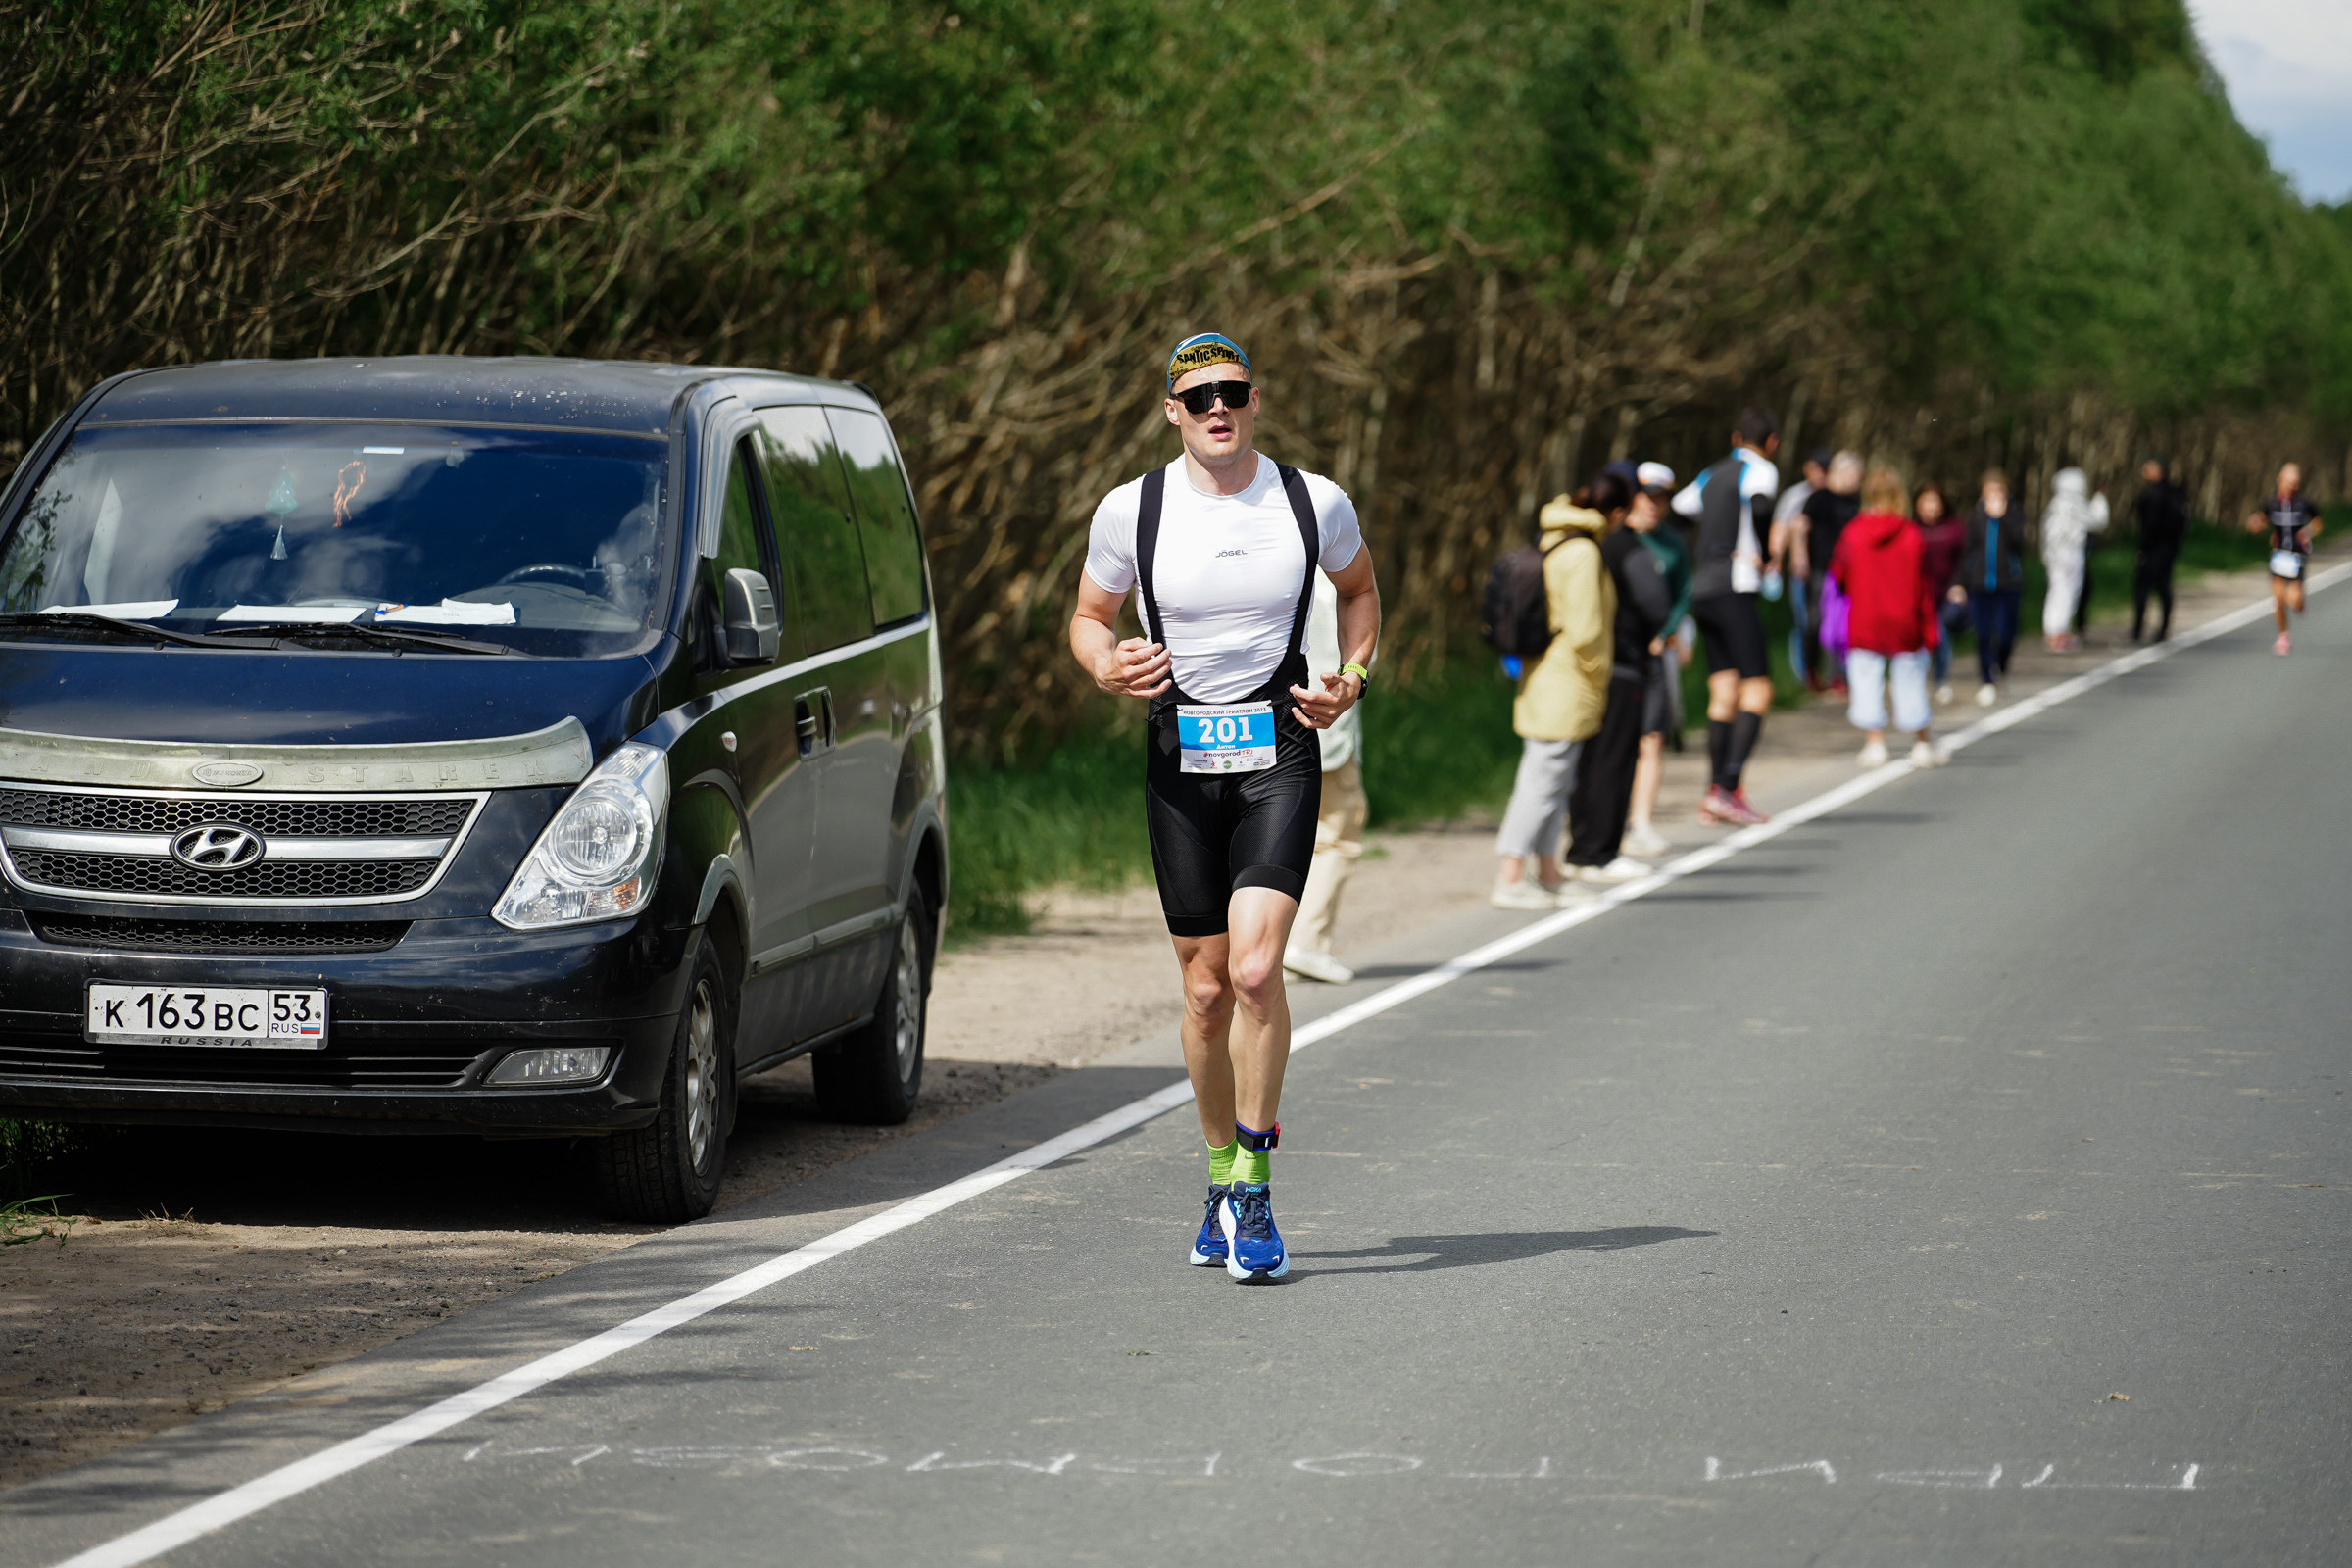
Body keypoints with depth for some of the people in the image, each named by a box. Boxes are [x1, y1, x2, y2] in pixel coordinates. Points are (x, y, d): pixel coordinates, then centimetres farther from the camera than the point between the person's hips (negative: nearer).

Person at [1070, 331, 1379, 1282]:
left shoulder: (1315, 503, 0)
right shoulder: (1131, 511, -1)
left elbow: (1358, 588, 20)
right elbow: (1088, 616, 13)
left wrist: (1352, 679, 5)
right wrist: (1106, 664, -9)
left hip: (1279, 750, -1)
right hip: (1180, 757, 1)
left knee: (1256, 967, -18)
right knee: (1206, 990, 5)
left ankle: (1253, 1190, -9)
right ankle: (1223, 1178, 24)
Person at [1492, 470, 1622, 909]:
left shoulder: (1555, 543, 10)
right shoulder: (1582, 555, -19)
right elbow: (1584, 631, -22)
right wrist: (1599, 677, -7)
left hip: (1541, 684, 10)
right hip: (1568, 688, -10)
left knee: (1548, 782, 17)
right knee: (1543, 781, -6)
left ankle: (1549, 872, 27)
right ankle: (1510, 880, -5)